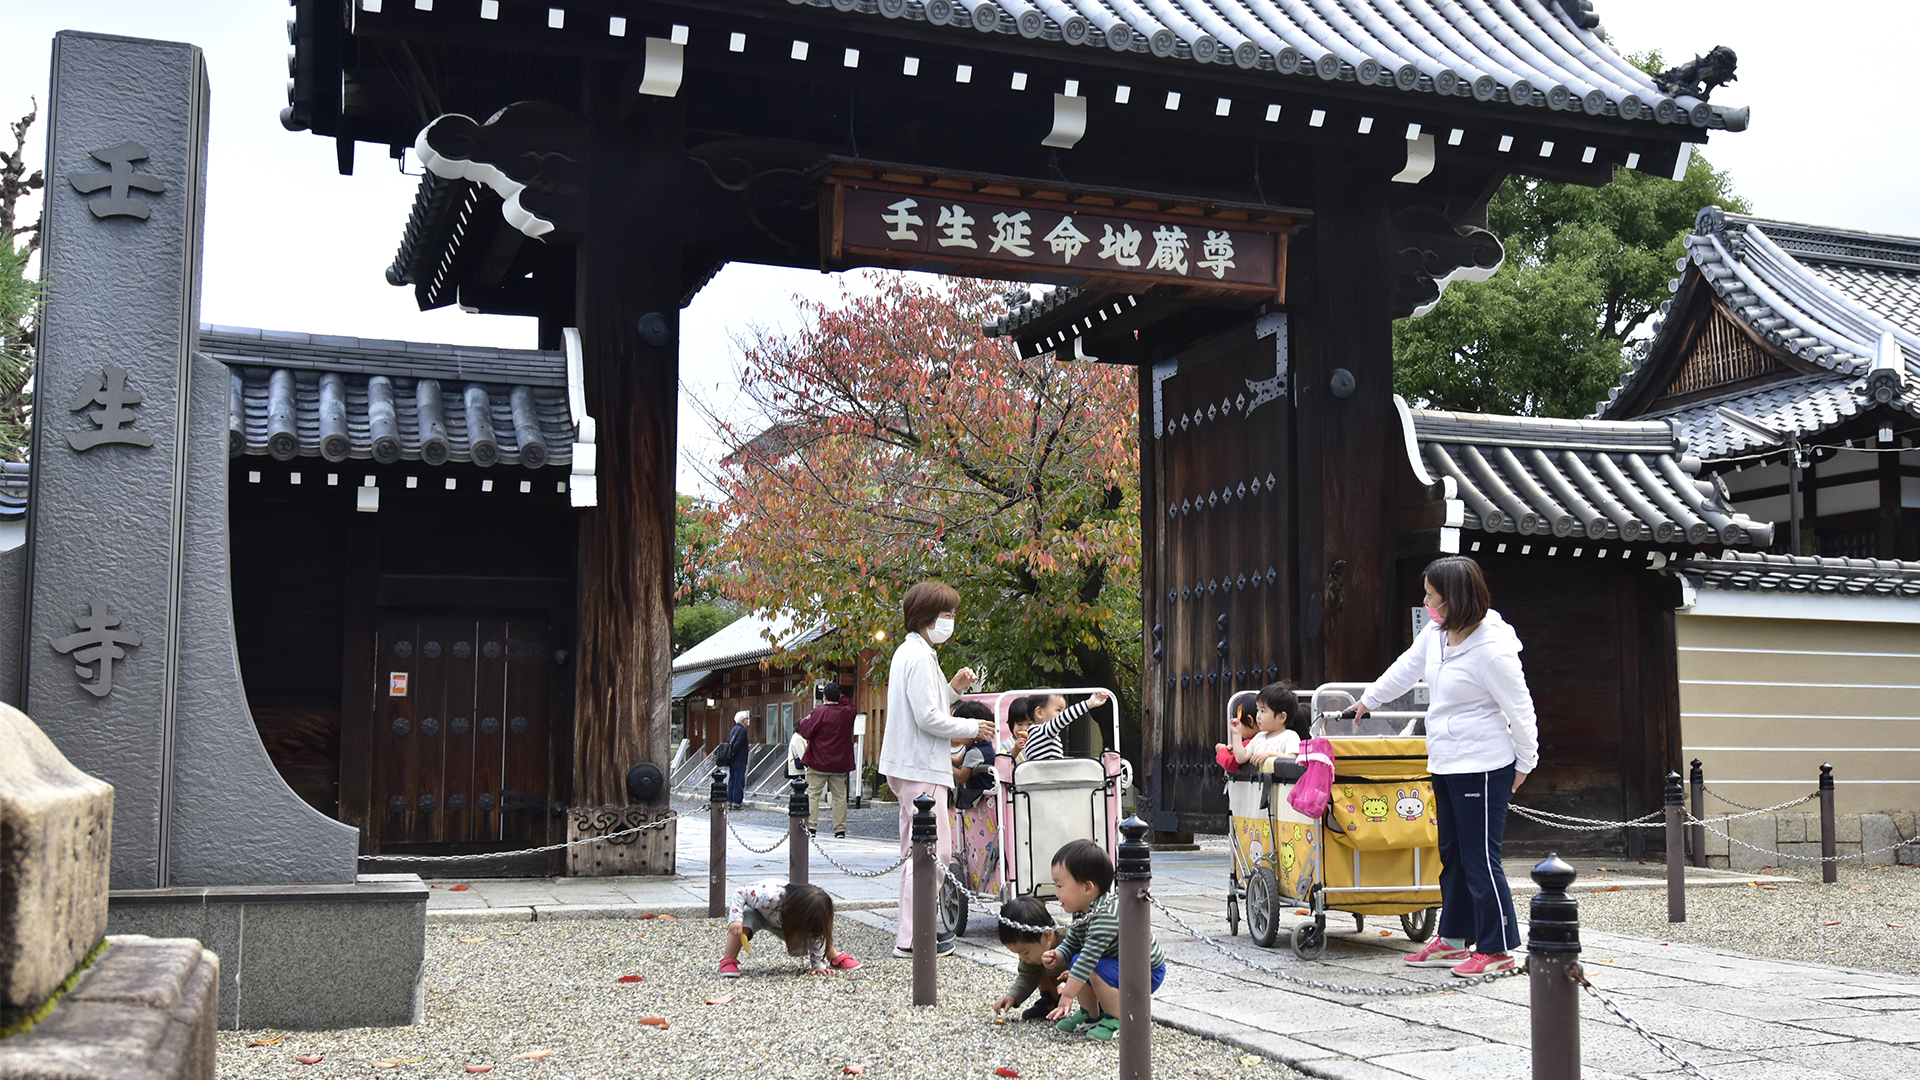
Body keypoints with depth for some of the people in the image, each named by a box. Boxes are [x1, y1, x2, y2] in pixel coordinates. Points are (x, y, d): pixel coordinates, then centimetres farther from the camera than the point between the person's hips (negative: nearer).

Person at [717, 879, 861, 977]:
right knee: (746, 920, -39)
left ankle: (836, 957, 14)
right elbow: (739, 894, -37)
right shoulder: (770, 896, -47)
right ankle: (728, 960, -28)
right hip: (755, 911, -4)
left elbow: (817, 938, -15)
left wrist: (819, 965, -17)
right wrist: (736, 918, -46)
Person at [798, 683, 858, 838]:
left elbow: (805, 732, -12)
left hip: (818, 763, -3)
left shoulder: (818, 712, -13)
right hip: (840, 764, 4)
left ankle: (811, 827, -3)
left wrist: (806, 719, 4)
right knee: (840, 796, 7)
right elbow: (848, 702, 25)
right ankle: (840, 830, 5)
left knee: (813, 795, 3)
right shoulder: (848, 712, 1)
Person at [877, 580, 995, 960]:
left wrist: (953, 688, 13)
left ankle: (916, 927, 25)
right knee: (932, 850, -10)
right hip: (921, 768, -11)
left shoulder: (908, 652, 17)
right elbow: (928, 718, -21)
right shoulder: (920, 657, -16)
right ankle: (910, 938, -9)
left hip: (909, 765, 11)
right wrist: (973, 727, -9)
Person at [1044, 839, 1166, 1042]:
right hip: (1119, 963, 9)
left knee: (1099, 971, -29)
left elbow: (1089, 957, -37)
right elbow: (1071, 943, 9)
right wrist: (1056, 955, -14)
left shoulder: (1106, 916, -34)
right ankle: (1091, 1014, 11)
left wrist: (1067, 996, -37)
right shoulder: (1083, 912, -2)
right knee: (1076, 961, -5)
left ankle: (1117, 1021, -8)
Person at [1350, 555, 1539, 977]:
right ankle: (1453, 939, 25)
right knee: (1452, 854, 15)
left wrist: (1525, 763, -5)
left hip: (1482, 768, -9)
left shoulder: (1491, 650, -21)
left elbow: (1520, 709, -14)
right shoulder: (1435, 635, 5)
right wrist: (1368, 700, 36)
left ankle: (1497, 949, 6)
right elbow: (1405, 670, 23)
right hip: (1445, 765, 9)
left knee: (1480, 858, -4)